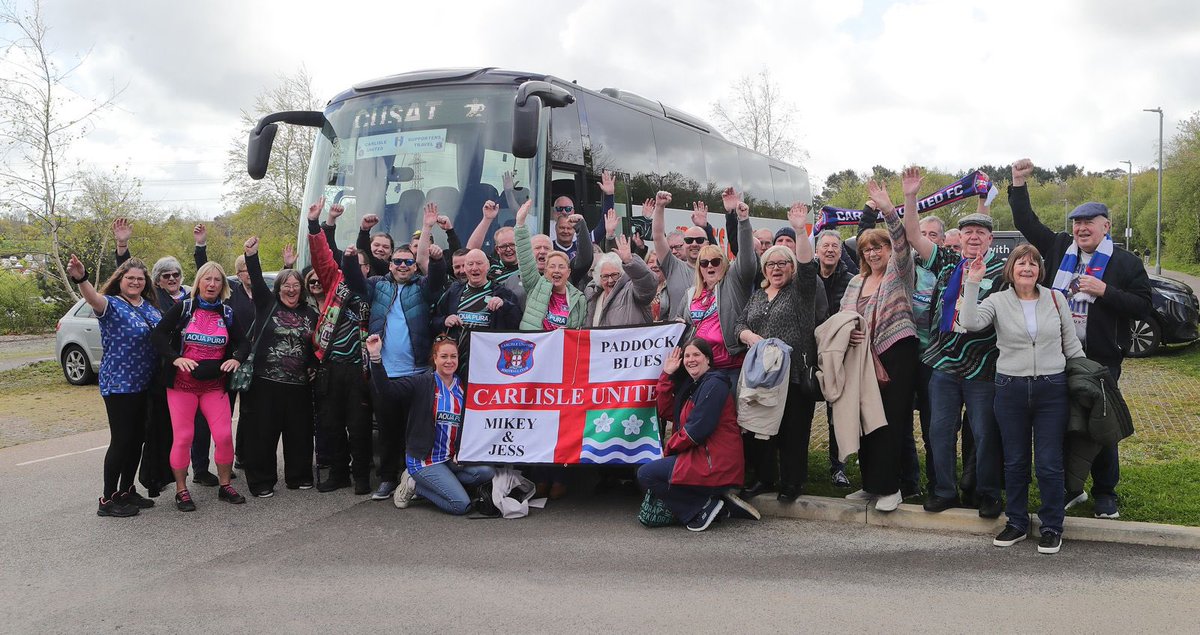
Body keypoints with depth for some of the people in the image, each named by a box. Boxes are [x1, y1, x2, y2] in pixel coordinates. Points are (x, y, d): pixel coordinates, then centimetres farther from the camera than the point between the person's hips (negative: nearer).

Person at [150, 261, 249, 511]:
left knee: (224, 436, -4)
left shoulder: (227, 313, 6)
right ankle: (181, 491, 11)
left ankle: (225, 486, 13)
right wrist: (175, 358, -20)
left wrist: (237, 359, -13)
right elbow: (157, 335, -6)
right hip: (182, 383, -2)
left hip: (214, 385, 2)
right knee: (183, 437, -2)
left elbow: (243, 343, 9)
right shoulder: (182, 308, -2)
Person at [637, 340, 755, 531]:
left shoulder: (714, 385, -12)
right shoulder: (693, 385, 17)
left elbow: (697, 429, -18)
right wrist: (667, 375, 10)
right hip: (700, 454, 10)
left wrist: (670, 447, -4)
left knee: (645, 474, -10)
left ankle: (705, 507, -8)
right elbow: (666, 413, 15)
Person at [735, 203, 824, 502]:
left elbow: (807, 266, -14)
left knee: (794, 429, -2)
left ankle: (792, 481, 10)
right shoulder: (756, 296, 18)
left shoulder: (801, 289, 4)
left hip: (795, 373, -4)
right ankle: (764, 477, 20)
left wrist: (801, 231, -26)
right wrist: (750, 336, -11)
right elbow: (738, 325, 12)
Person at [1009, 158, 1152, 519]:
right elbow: (1026, 223, 13)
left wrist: (1104, 291, -17)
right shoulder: (1059, 247, 8)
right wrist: (1019, 184, 5)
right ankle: (1070, 488, 22)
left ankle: (1105, 493, 19)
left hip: (1101, 358, -3)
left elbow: (1143, 307, -6)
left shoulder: (1124, 262, -1)